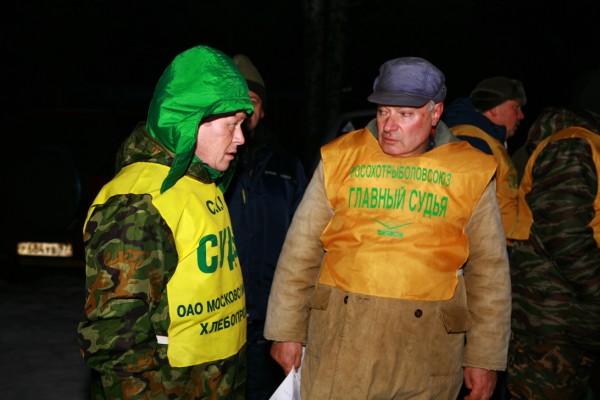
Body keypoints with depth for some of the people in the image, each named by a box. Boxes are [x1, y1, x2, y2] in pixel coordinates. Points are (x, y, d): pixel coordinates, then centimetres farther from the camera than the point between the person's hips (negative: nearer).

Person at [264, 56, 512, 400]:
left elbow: (489, 271, 6)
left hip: (428, 350, 0)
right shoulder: (340, 159, 2)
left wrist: (485, 357, 6)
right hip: (341, 341, 0)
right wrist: (287, 330, 5)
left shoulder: (472, 173, 2)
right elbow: (301, 251, 5)